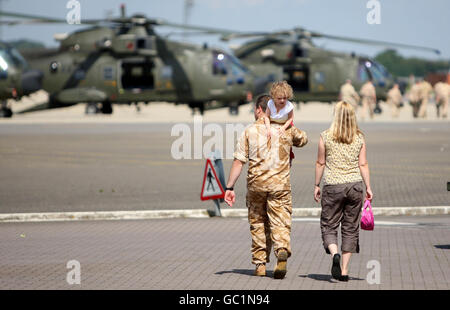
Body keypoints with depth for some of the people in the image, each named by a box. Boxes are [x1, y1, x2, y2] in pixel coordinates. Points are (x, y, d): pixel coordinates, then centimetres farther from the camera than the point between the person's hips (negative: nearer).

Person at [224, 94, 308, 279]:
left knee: (258, 224, 14)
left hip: (256, 183, 0)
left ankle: (260, 264, 15)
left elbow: (238, 162, -3)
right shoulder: (286, 130, 4)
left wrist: (229, 187, -1)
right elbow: (303, 139, 25)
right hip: (280, 183, 0)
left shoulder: (250, 132, 0)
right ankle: (282, 251, -29)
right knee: (281, 222, -1)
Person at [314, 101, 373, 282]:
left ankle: (334, 254, -22)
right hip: (354, 185, 2)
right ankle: (344, 270, 7)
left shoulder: (326, 136, -4)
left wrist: (317, 185, 9)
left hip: (332, 186, -2)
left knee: (329, 226, 7)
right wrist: (368, 187, 3)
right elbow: (363, 164, -1)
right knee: (350, 228, 8)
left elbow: (320, 163, 0)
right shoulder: (359, 138, 2)